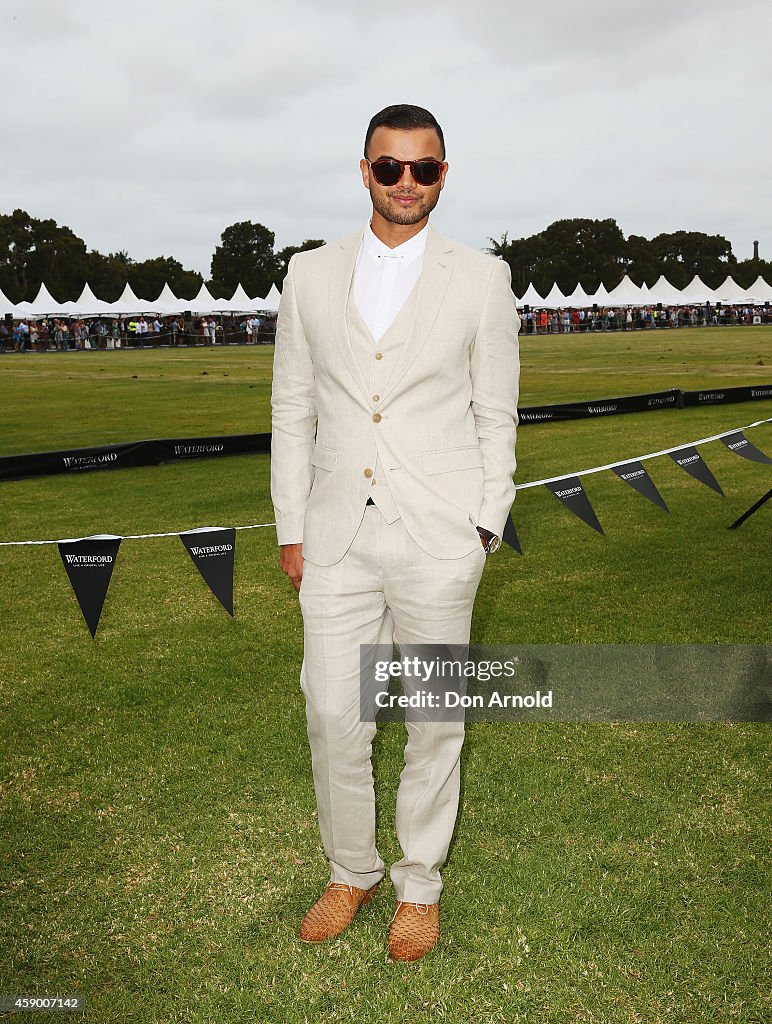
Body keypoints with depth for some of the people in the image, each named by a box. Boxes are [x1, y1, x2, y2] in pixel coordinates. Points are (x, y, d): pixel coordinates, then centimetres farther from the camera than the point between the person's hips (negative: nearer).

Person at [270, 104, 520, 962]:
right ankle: (351, 872, 31)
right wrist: (290, 528, 6)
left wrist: (486, 526, 0)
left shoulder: (480, 278, 2)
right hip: (338, 536, 2)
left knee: (433, 718, 9)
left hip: (438, 539, -2)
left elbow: (496, 414, 5)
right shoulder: (311, 275, 7)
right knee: (333, 714, 7)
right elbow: (292, 409, 9)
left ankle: (420, 884, 29)